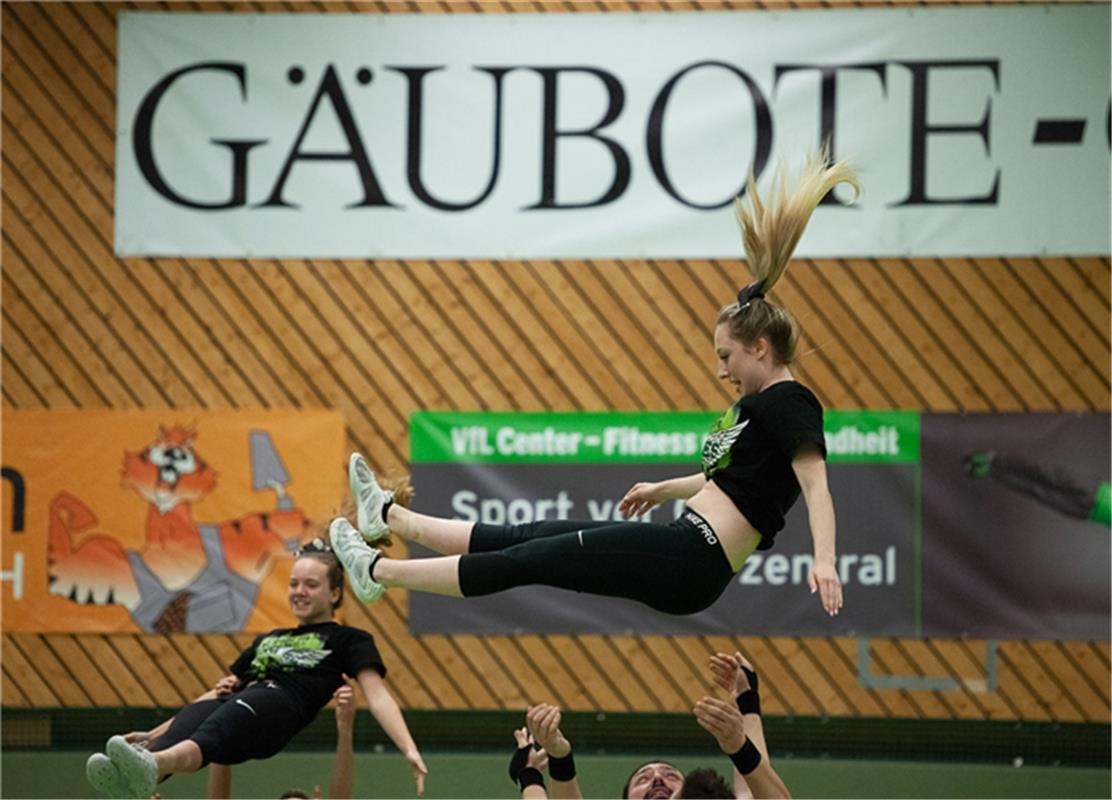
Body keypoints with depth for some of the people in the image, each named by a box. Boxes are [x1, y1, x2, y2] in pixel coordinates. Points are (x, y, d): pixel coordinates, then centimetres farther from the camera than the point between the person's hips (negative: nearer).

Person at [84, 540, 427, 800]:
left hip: (280, 703, -6)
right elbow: (221, 693, 41)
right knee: (191, 717, -34)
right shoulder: (267, 640, 39)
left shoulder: (348, 640, 21)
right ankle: (135, 769, -68)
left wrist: (409, 749, -12)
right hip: (237, 699, 6)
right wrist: (151, 734, 34)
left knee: (232, 716, -42)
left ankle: (152, 765, -75)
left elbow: (377, 695, 6)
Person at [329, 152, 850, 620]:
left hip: (685, 561, -9)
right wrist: (665, 489, 51)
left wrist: (824, 557, -41)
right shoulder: (763, 405, 19)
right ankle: (389, 517, 29)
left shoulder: (788, 406, -10)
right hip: (683, 561, 9)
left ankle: (379, 572, 12)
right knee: (529, 539, 17)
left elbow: (816, 483, -24)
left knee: (528, 559, 1)